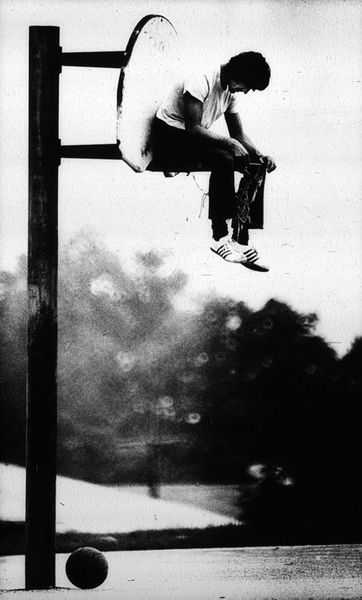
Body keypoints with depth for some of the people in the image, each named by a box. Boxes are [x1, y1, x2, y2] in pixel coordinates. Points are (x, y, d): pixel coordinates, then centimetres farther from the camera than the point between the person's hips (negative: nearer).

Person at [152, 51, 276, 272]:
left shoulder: (230, 90, 7)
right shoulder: (201, 82, -20)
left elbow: (239, 134, 8)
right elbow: (192, 128, -27)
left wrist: (260, 156, -10)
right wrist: (229, 143, -32)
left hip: (196, 139, 8)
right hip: (169, 138, -8)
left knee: (255, 168, -11)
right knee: (224, 160, -33)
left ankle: (240, 237, -14)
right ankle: (221, 236, -27)